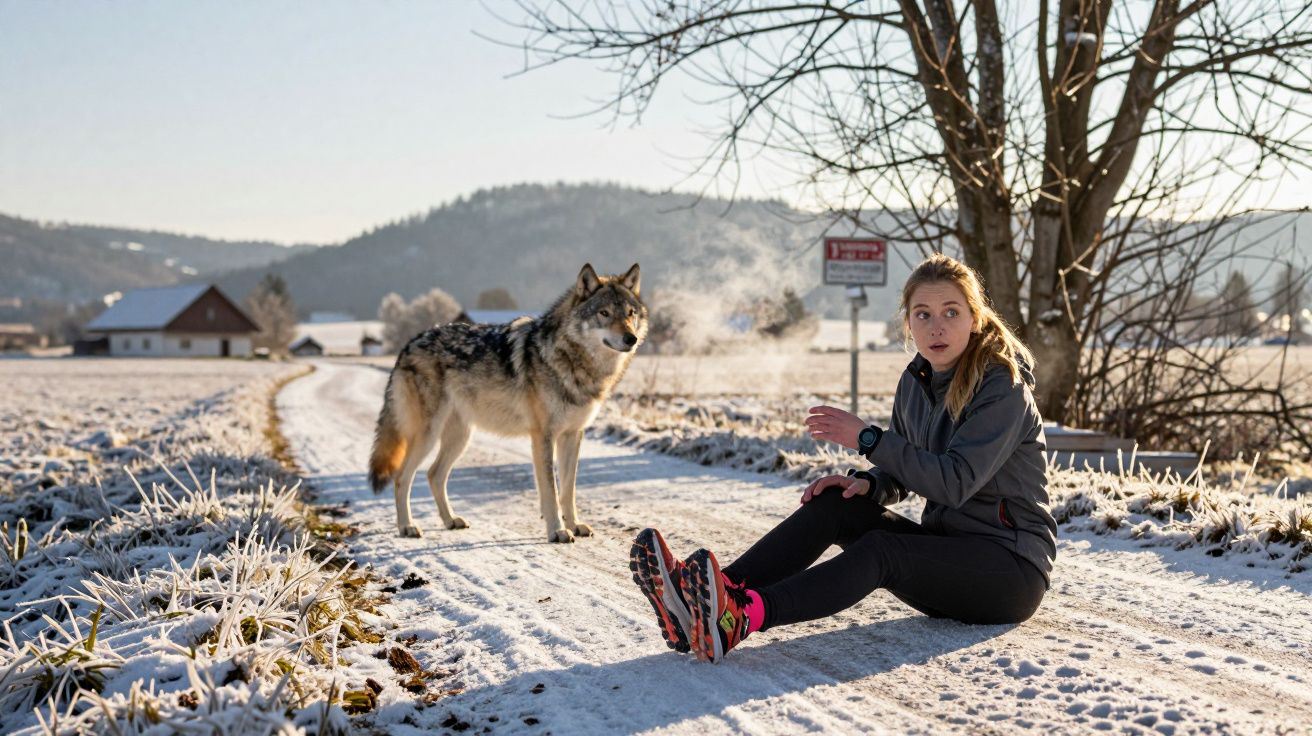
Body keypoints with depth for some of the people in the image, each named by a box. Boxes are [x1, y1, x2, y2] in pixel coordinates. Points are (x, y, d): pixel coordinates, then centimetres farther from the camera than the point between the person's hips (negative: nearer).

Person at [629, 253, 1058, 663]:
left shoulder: (1003, 388, -15)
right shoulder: (916, 381, 7)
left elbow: (956, 481, -25)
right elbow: (900, 475, 14)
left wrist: (866, 439, -23)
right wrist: (868, 484, -10)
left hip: (1011, 566, -7)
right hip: (944, 542, 7)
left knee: (880, 549, -33)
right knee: (834, 505, -15)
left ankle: (743, 617, -54)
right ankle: (713, 598, -33)